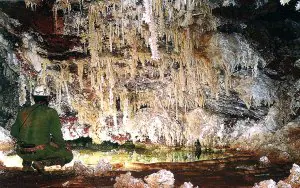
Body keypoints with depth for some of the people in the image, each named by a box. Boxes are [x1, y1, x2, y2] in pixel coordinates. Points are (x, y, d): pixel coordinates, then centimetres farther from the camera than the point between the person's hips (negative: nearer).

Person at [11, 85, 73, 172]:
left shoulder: (23, 112, 6)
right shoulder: (51, 113, -7)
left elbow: (14, 132, 13)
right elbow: (57, 135, -12)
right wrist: (64, 146, 7)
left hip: (22, 152, 5)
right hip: (40, 152, -5)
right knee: (69, 155, 12)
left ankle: (26, 163, 15)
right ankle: (41, 163, -9)